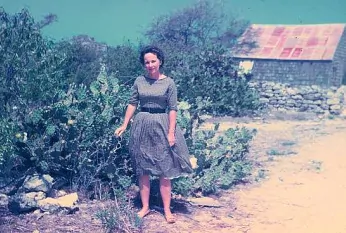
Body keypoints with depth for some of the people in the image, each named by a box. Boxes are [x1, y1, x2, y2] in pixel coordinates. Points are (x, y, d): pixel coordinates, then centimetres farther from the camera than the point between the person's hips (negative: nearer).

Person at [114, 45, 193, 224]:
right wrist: (124, 125, 0)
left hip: (161, 127, -3)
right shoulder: (139, 81, 4)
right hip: (142, 126, 3)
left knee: (164, 170, 1)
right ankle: (145, 207, 19)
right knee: (142, 169, 8)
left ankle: (167, 210, 10)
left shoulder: (168, 82, -4)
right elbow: (132, 103, 7)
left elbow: (173, 109, -5)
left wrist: (171, 132, -11)